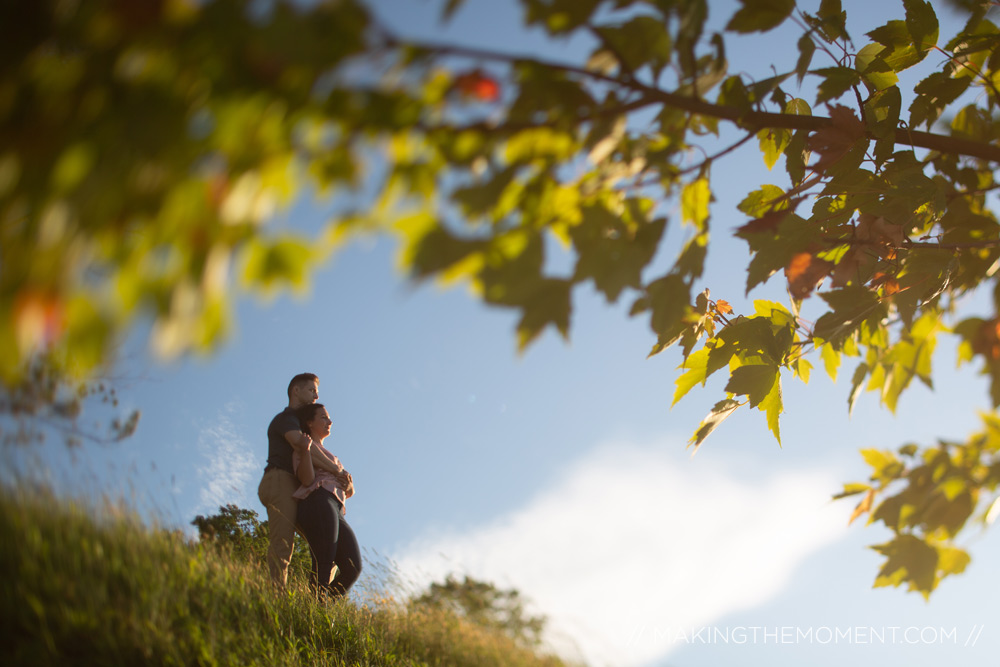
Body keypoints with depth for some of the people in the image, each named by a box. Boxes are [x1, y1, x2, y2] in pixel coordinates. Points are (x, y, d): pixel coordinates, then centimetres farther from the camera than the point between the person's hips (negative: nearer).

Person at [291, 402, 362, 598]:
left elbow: (349, 492, 29)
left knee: (353, 568, -7)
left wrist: (348, 485, 5)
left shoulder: (327, 454, 37)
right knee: (323, 567, -20)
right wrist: (305, 451, -20)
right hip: (318, 503, -8)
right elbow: (307, 479, -5)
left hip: (336, 512, 8)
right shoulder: (303, 446, 13)